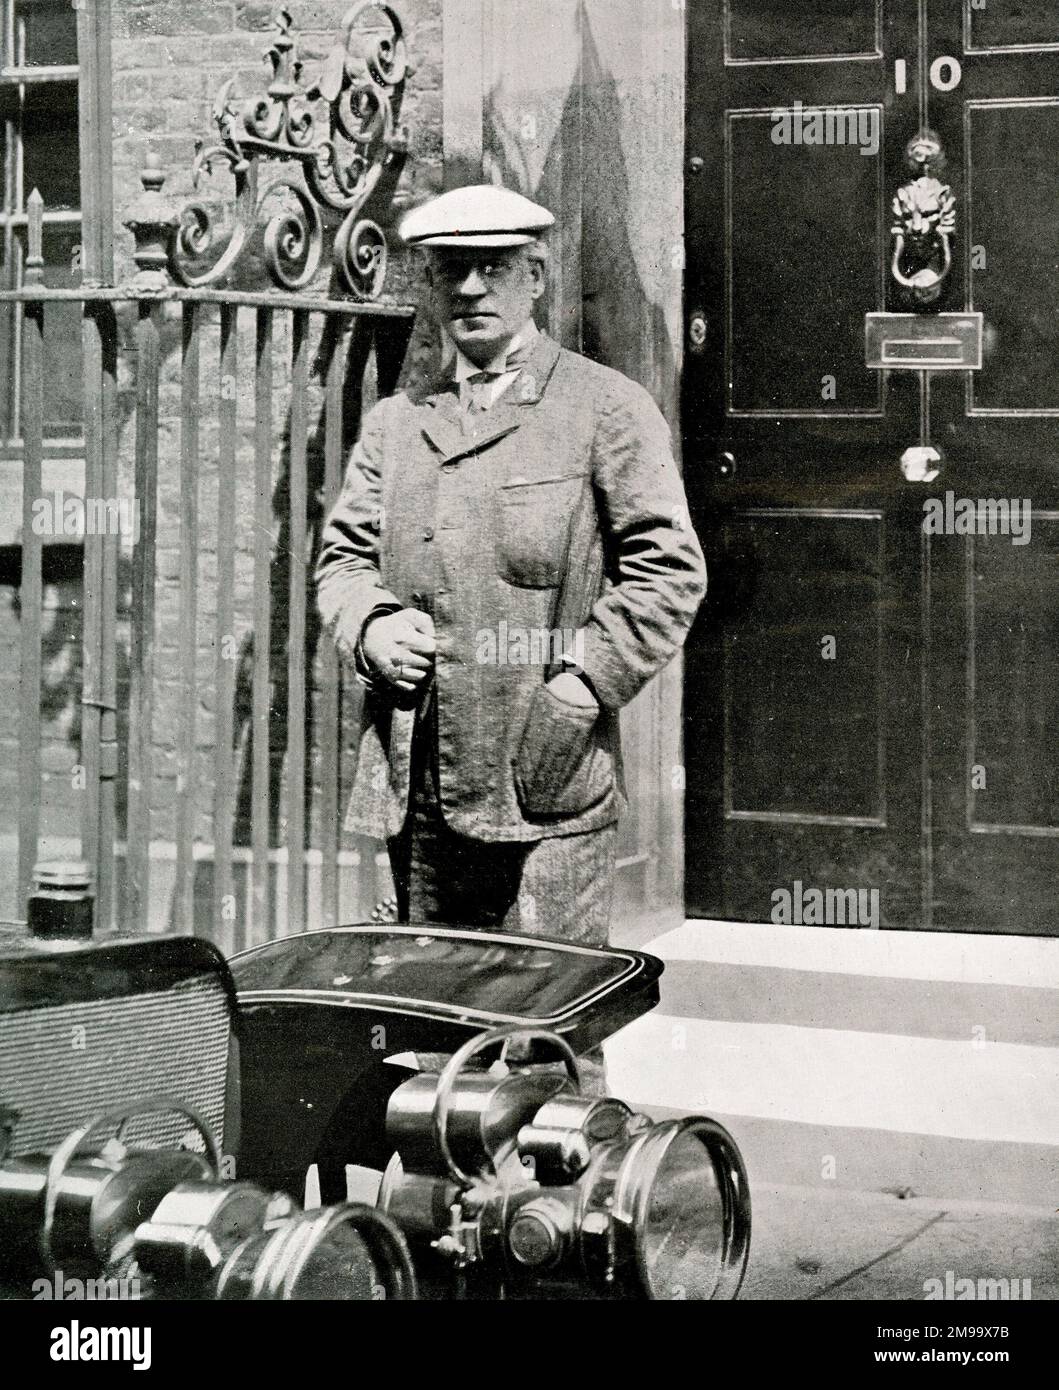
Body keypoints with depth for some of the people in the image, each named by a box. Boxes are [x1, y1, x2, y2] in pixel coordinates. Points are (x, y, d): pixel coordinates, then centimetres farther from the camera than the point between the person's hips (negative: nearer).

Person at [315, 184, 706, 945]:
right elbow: (344, 554, 19)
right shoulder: (394, 423, 16)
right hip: (415, 791, 5)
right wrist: (372, 627, -3)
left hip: (547, 787, -5)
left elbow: (669, 568, -4)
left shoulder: (607, 409, 1)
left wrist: (586, 683, -12)